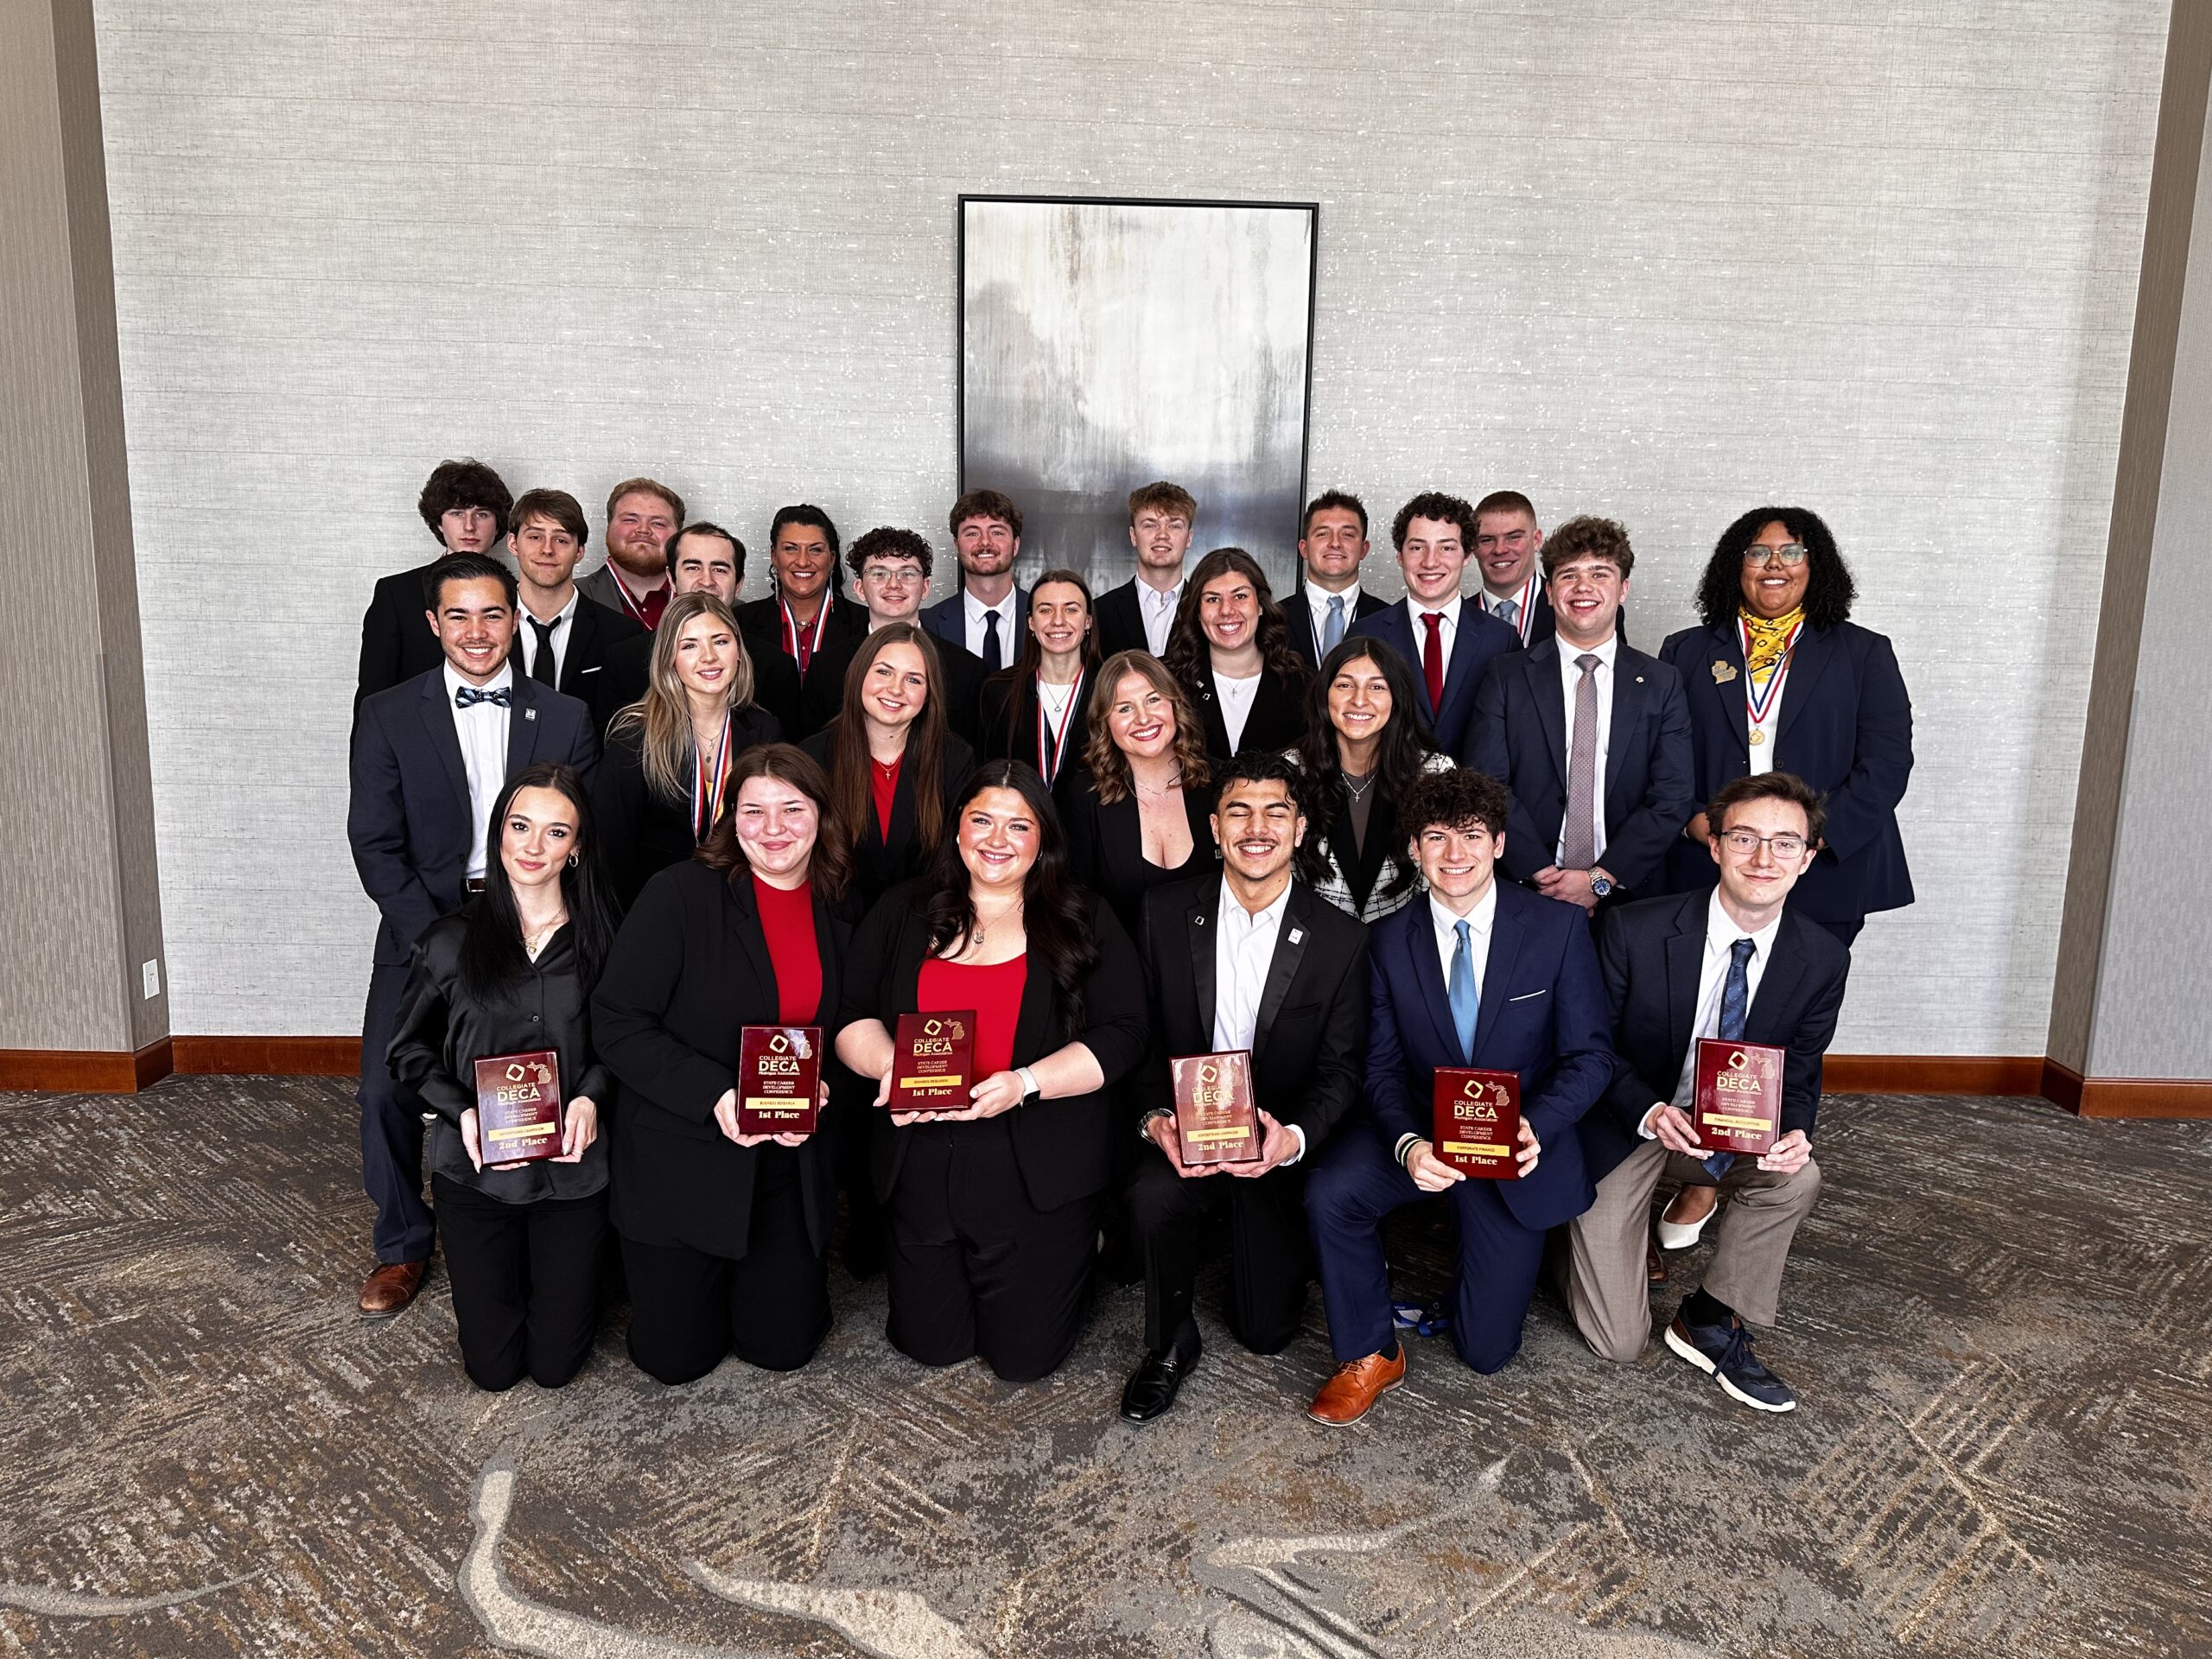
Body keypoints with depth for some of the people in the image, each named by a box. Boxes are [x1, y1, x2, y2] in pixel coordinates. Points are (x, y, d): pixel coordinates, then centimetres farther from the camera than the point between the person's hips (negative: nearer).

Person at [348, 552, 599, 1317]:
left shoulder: (565, 719, 6)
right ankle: (403, 1247, 13)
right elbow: (376, 845, -1)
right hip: (425, 932, 1)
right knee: (385, 1091, -11)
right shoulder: (388, 716, 5)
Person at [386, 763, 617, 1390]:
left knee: (555, 1363, 9)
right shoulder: (451, 941, -5)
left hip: (571, 1168, 0)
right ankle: (483, 1288, 41)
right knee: (494, 1367, 9)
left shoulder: (601, 939, -4)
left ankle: (562, 1276, 40)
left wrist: (590, 1097, -15)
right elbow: (409, 1048, 3)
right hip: (475, 1168, 0)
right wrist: (461, 1110, -13)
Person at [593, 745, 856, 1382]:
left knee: (783, 1347, 9)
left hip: (791, 1167, 3)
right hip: (680, 1162, -3)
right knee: (675, 1358, 7)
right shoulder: (679, 894, -13)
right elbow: (618, 1022, -16)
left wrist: (823, 1090, -14)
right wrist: (714, 1095, -26)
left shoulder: (842, 911, 2)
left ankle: (762, 1274, 40)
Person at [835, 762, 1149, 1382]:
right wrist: (889, 1063, -17)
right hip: (923, 1164, 2)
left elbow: (1122, 1036, -7)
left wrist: (1025, 1083, -21)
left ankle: (1081, 1246, 34)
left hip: (1039, 1173, -2)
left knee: (1025, 1356, 6)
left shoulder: (1085, 923, 1)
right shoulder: (904, 912, 7)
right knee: (929, 1346, 9)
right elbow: (850, 1013, 5)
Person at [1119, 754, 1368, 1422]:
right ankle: (1170, 1343, -6)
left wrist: (1295, 1136, -22)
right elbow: (1141, 1033, 0)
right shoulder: (1166, 912, -4)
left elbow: (1342, 1067, -4)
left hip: (1280, 1146, 0)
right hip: (1185, 1134, 0)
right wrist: (1157, 1116, -18)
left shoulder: (1341, 940, -7)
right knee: (1153, 1194, -35)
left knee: (1266, 1330, 1)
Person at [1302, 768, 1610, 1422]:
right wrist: (1408, 1145, -26)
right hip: (1421, 1129, 1)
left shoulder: (1559, 927, -9)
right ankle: (1371, 1356, -6)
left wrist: (1535, 1127, -27)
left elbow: (1590, 1054, -8)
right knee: (1330, 1192, -31)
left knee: (1485, 1349, 2)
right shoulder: (1389, 939, -3)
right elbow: (1384, 1065, -5)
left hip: (1517, 1146, -1)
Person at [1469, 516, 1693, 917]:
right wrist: (1541, 875, -15)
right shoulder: (1505, 675, 2)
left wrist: (1600, 879, -13)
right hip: (1523, 898, -1)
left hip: (1628, 896, 1)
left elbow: (1673, 798, -3)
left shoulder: (1662, 684, 5)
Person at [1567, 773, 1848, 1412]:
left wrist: (1793, 1132, -23)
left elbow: (1800, 1077, 1)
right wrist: (1649, 1112, -29)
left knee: (1798, 1178, -32)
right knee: (1619, 1344, -6)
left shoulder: (1822, 960, -11)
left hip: (1731, 1131, 3)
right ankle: (1596, 1231, 29)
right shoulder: (1635, 931, -22)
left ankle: (1713, 1323, -7)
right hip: (1623, 1126, -3)